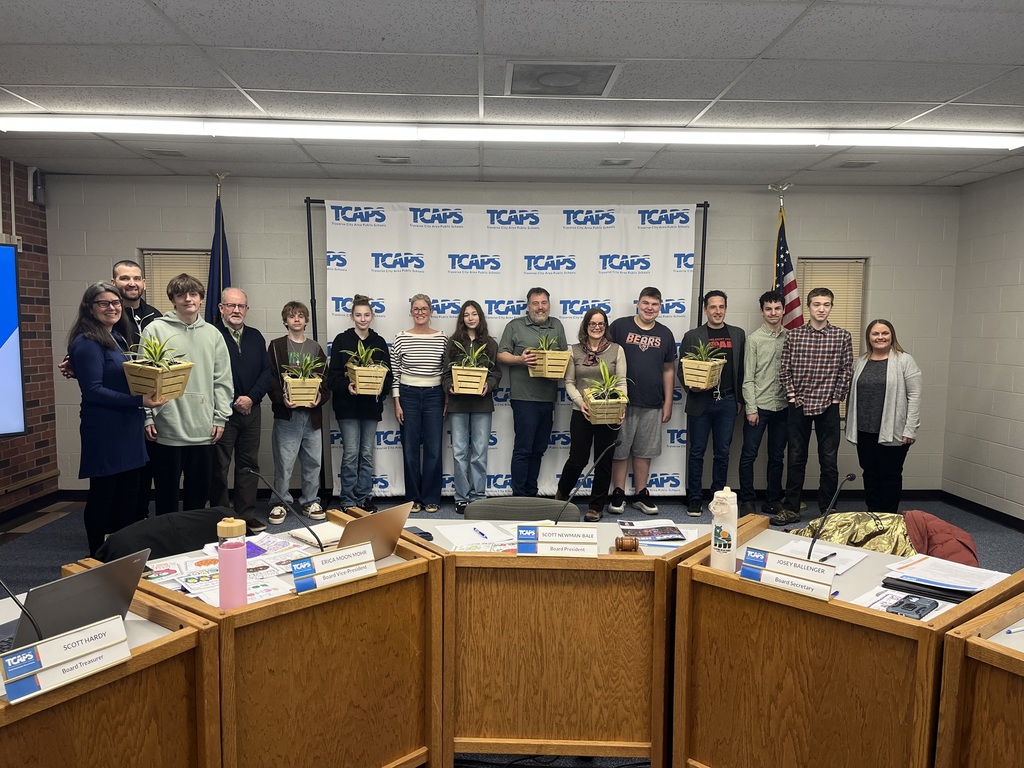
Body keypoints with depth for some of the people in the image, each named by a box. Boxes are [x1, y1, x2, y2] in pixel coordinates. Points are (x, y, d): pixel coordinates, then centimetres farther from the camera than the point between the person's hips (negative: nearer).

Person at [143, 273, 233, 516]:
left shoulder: (213, 334, 8)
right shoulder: (155, 330, -2)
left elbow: (222, 380, 9)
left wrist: (220, 417, 3)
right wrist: (147, 417, -8)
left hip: (204, 430, 3)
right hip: (166, 430, -3)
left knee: (199, 492, 13)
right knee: (167, 492, 8)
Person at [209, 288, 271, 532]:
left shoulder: (256, 337, 12)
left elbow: (266, 372, 9)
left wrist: (251, 397, -6)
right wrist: (232, 403, -13)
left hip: (251, 410, 6)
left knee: (249, 464, 10)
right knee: (219, 466, 3)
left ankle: (247, 515, 19)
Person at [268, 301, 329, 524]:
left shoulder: (315, 348, 14)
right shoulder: (276, 346, 4)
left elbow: (325, 378, 10)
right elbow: (270, 378, -3)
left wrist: (320, 396, -9)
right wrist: (281, 398, -18)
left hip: (312, 413, 3)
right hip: (286, 413, -3)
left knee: (313, 461, 8)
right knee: (284, 462, -1)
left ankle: (310, 501, 20)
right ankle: (281, 502, 14)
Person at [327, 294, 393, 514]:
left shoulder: (379, 342, 8)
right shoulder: (341, 340, 0)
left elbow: (388, 374, 7)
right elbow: (333, 375, -3)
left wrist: (382, 388, -13)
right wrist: (346, 386, -22)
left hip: (371, 405, 3)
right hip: (347, 404, -3)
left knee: (367, 453, 9)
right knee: (351, 453, -4)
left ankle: (365, 497, 18)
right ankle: (348, 501, 7)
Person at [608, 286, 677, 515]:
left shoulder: (665, 334, 9)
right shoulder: (619, 326, -3)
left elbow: (669, 370, 12)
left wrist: (668, 403, 8)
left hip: (652, 404, 3)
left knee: (644, 452, 11)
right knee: (620, 450, 5)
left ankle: (641, 494, 22)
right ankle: (618, 494, 16)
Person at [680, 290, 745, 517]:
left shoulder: (738, 335, 9)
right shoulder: (692, 336, 3)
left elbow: (742, 369, 10)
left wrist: (739, 399, 8)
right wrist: (691, 387, -14)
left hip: (727, 401, 2)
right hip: (700, 402, -2)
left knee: (722, 452, 8)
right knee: (696, 452, 4)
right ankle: (695, 498, 14)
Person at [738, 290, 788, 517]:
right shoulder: (754, 339, -3)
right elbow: (748, 378, -5)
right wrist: (751, 409, -10)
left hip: (782, 406, 4)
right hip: (758, 405, -3)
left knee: (777, 456, 11)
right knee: (749, 455, -1)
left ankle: (773, 500, 23)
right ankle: (747, 501, 10)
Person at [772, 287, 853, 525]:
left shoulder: (842, 336, 1)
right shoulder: (793, 335, 2)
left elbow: (846, 370, 2)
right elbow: (784, 369, 4)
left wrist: (836, 398, -3)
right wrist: (791, 394, -3)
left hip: (828, 407, 0)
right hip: (798, 405, 1)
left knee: (829, 460, 5)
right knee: (795, 459, 7)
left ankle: (827, 510, 18)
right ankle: (791, 508, 16)